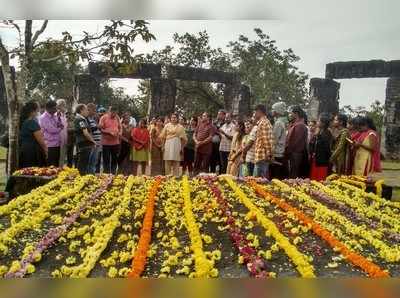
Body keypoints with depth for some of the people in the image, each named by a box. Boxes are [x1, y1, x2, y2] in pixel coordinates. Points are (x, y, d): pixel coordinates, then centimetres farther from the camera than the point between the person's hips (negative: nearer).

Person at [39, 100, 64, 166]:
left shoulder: (55, 116, 12)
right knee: (51, 166, -3)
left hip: (57, 144, 7)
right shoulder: (43, 118, -11)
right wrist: (60, 128, 1)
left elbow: (61, 126, 8)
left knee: (56, 165, 13)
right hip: (50, 146, -7)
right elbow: (51, 130, -18)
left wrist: (59, 118, -8)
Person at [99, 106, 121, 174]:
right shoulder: (103, 118, -5)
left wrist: (120, 133, -3)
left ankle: (113, 173, 21)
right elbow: (100, 128, -9)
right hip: (106, 143, -4)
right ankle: (107, 174, 10)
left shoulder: (117, 118, 9)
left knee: (115, 159, 10)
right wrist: (109, 132, -18)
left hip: (116, 142, 4)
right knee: (106, 160, 2)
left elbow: (120, 127, 18)